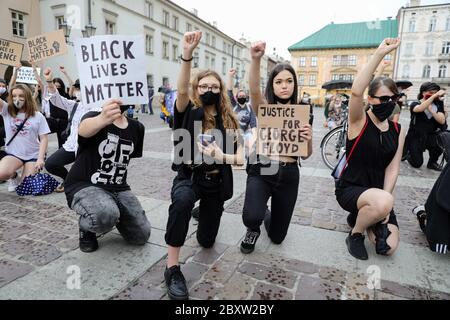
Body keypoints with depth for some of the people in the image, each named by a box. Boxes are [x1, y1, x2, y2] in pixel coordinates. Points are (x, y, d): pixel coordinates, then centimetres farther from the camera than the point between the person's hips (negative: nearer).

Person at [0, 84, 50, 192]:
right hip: (13, 154, 2)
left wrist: (40, 158, -16)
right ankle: (14, 176, 11)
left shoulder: (38, 116, -2)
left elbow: (44, 139, -5)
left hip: (33, 155, -1)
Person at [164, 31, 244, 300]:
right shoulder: (189, 113, -8)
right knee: (182, 201, -41)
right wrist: (188, 55, -43)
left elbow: (241, 157, -7)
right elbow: (182, 90, -30)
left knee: (206, 241, 12)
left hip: (217, 182, 3)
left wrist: (221, 156, -26)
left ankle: (204, 214, 48)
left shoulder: (229, 120, -3)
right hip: (189, 177, -2)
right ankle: (173, 268, -25)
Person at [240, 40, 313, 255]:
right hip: (261, 171, -2)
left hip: (289, 175, 3)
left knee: (277, 236, 12)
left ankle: (268, 216, 50)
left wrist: (309, 139, -16)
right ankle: (253, 229, 10)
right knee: (251, 218, -30)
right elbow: (254, 90, -28)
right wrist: (256, 59, -44)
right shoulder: (264, 108, -3)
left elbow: (306, 155, 6)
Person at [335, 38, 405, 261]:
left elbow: (392, 169, -3)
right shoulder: (359, 122, -11)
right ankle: (355, 234, -6)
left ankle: (359, 216, 21)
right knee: (383, 202, -37)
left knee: (388, 248, -6)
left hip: (378, 192, 5)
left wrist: (382, 205, -14)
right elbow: (356, 92, -32)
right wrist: (380, 54, -33)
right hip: (350, 189, -5)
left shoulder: (398, 131, 3)